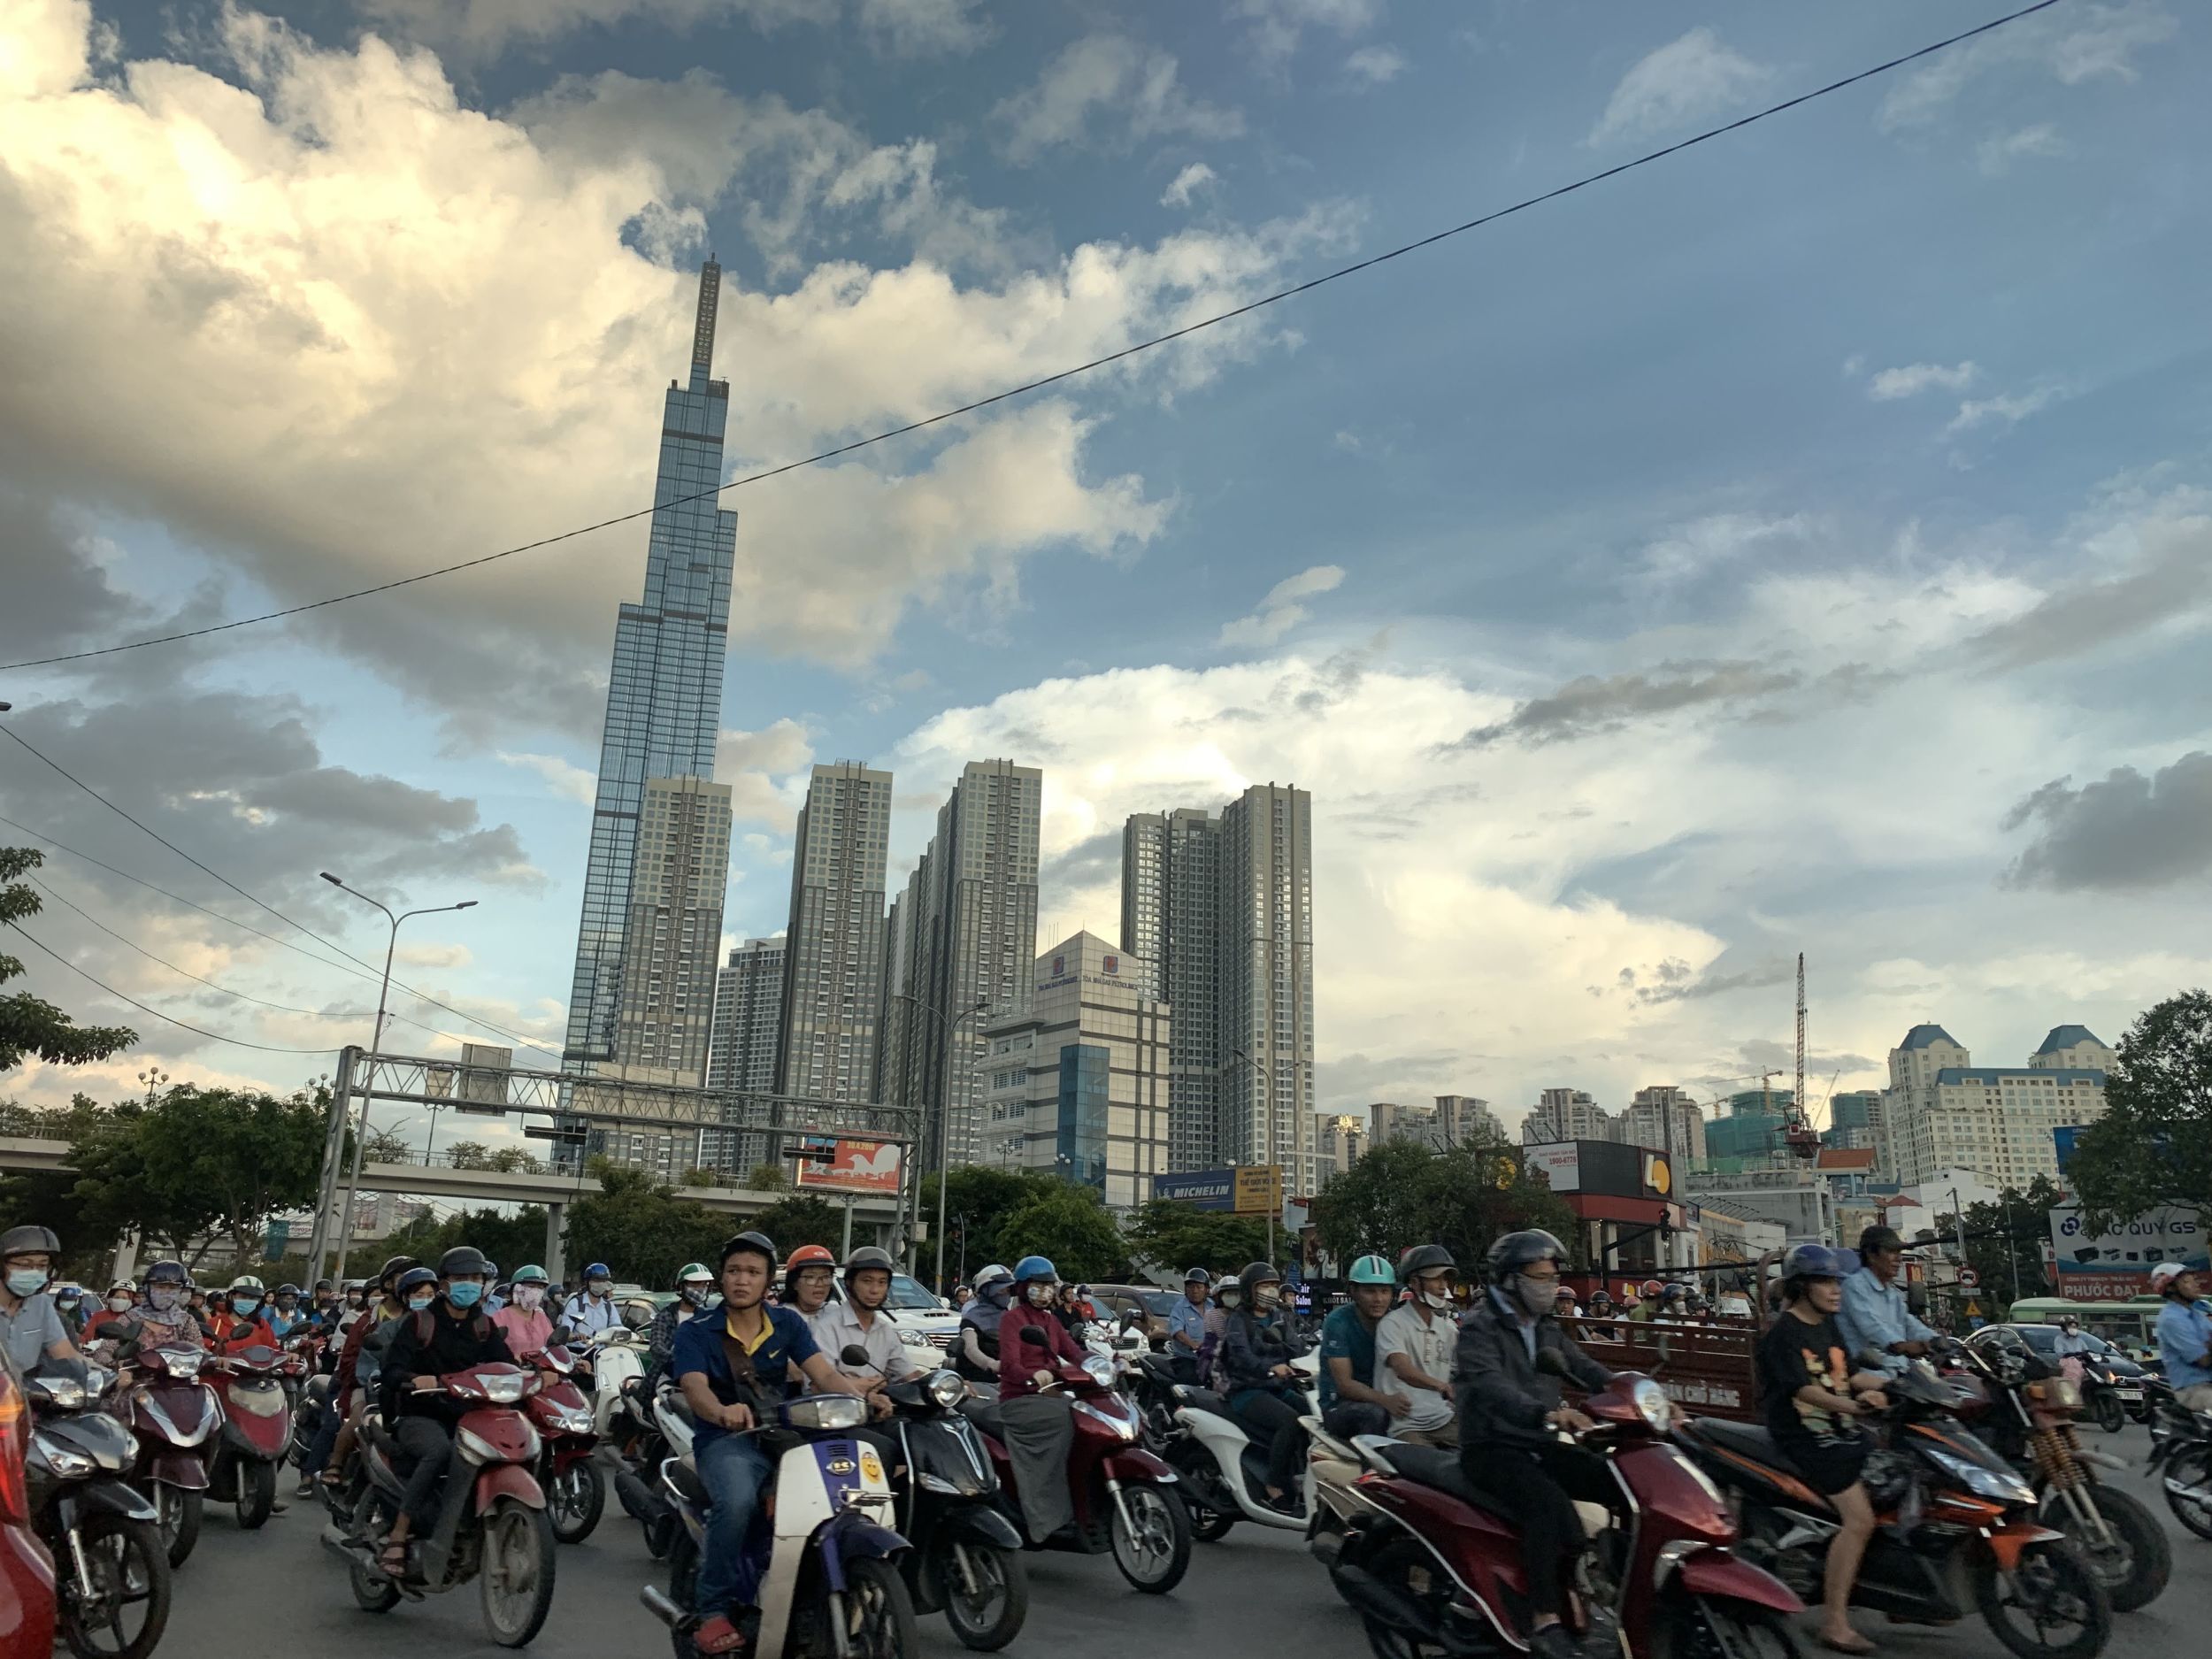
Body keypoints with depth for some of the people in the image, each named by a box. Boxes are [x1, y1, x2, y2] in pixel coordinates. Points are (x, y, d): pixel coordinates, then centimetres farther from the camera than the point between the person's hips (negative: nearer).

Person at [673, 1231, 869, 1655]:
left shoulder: (788, 1324, 9)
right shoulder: (694, 1331, 0)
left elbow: (824, 1374, -3)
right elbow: (694, 1387, -18)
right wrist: (723, 1411, -41)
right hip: (726, 1440, -3)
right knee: (737, 1501, -35)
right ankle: (715, 1609, -15)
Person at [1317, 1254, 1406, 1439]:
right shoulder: (1338, 1322, -13)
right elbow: (1344, 1384, -19)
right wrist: (1385, 1400, -35)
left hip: (1377, 1399, 5)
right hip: (1339, 1405, -5)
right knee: (1374, 1413, -34)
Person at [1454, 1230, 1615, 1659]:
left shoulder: (1547, 1329, 15)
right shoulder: (1479, 1328, -11)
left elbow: (1588, 1371, 6)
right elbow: (1489, 1386, -29)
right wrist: (1546, 1413, -47)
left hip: (1540, 1446, 7)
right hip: (1492, 1448, -7)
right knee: (1550, 1503, -33)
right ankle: (1545, 1619, -28)